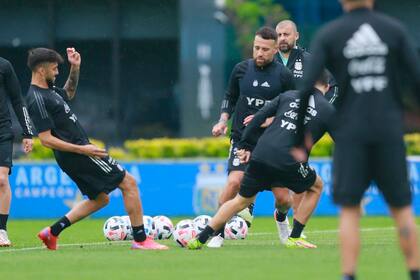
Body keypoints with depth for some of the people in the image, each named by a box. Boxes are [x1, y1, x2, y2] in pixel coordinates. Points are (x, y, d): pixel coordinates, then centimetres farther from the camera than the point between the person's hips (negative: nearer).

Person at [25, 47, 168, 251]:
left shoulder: (48, 89, 10)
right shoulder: (37, 99, -18)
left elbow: (68, 93, 33)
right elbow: (46, 140, -23)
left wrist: (75, 68, 17)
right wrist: (81, 149, -25)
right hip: (75, 155, -10)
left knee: (100, 198, 22)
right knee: (129, 182, -7)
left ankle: (52, 232, 17)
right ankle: (140, 240, -4)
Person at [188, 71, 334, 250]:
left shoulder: (289, 96, 20)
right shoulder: (328, 110, 11)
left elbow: (259, 117, 15)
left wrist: (246, 146, 19)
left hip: (260, 155, 4)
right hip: (289, 162, -4)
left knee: (242, 200, 20)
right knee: (316, 187, 25)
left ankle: (200, 239, 15)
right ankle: (294, 238, 18)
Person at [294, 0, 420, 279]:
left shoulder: (328, 35, 1)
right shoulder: (395, 29, 4)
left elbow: (306, 89, -6)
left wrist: (299, 141, 2)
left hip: (351, 134, -1)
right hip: (390, 132, 1)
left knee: (349, 210, 3)